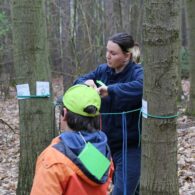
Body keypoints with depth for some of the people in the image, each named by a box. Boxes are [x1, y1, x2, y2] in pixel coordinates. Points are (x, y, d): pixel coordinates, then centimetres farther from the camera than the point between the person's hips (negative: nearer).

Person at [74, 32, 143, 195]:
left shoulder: (137, 72, -15)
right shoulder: (103, 70, 5)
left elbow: (141, 86, -36)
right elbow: (78, 82, 5)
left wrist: (110, 90, -42)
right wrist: (86, 83, -19)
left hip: (131, 146, -6)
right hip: (108, 143, 6)